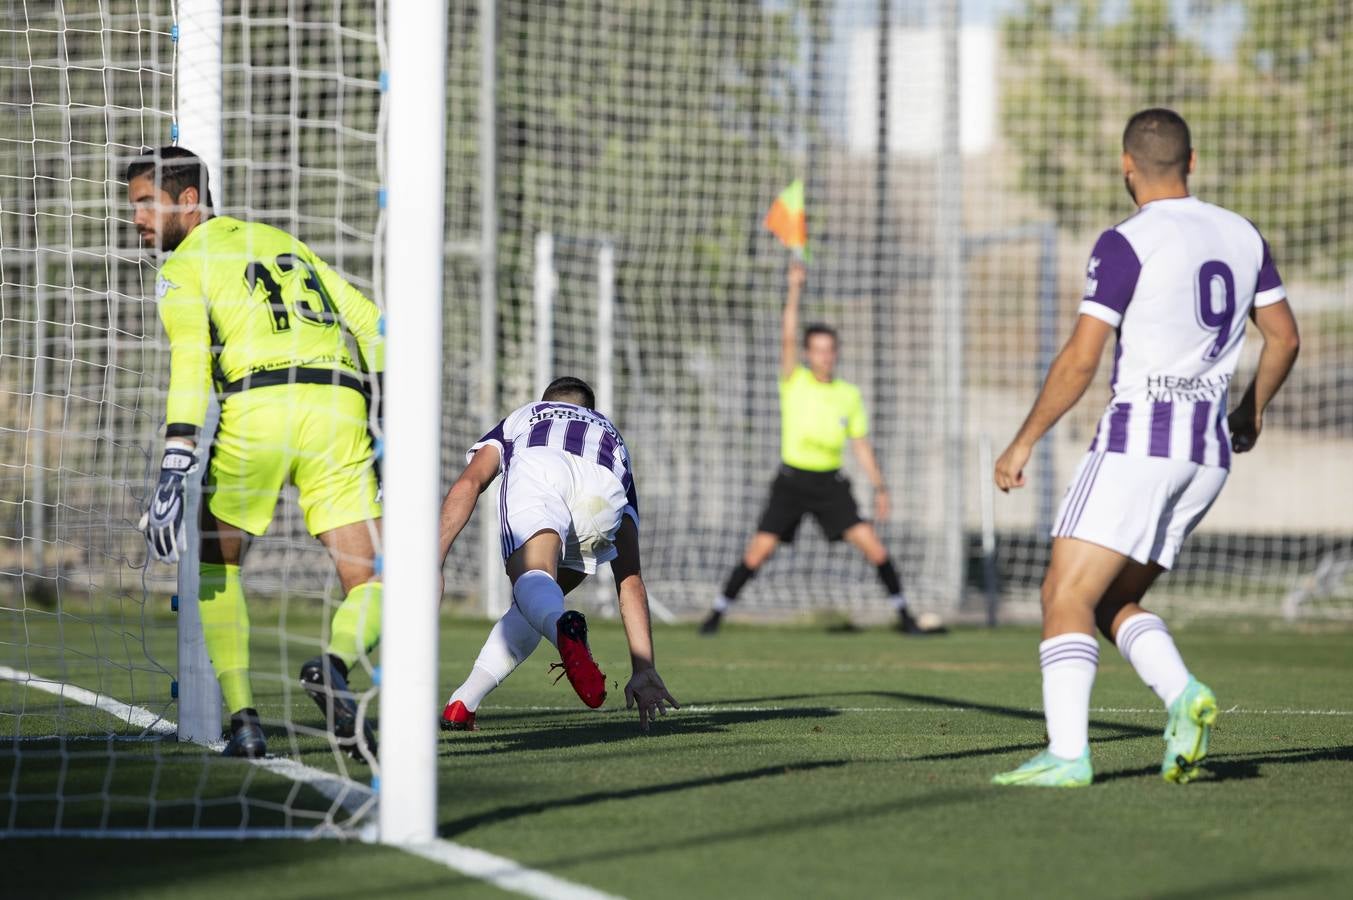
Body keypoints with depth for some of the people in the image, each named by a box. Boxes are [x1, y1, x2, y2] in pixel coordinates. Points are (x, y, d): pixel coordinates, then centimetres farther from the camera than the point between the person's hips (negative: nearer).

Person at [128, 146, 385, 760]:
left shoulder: (184, 267, 9)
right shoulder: (282, 242, 28)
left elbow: (190, 363, -8)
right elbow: (373, 327, 22)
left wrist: (175, 466, -16)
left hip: (257, 407, -3)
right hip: (339, 409, 3)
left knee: (217, 566, 20)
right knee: (372, 588, 5)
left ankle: (243, 721, 8)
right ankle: (336, 663, -26)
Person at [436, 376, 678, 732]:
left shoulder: (519, 420, 43)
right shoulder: (614, 439, 45)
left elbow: (468, 483, 19)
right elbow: (631, 580, 39)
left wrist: (433, 564, 9)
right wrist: (643, 668, 36)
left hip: (535, 466, -2)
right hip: (604, 490, 2)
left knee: (531, 581, -24)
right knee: (539, 608, 22)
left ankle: (565, 630, -58)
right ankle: (462, 705, 14)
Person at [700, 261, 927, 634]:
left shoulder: (849, 396, 7)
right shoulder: (795, 382, 0)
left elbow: (861, 445, 13)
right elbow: (787, 337, -13)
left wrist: (879, 486, 8)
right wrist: (794, 290, -20)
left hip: (830, 483, 2)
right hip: (792, 479, -2)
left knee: (871, 544, -10)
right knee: (758, 551, -6)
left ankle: (903, 613, 1)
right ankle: (718, 612, 9)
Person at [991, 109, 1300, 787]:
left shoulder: (1126, 244, -9)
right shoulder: (1242, 235, 11)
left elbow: (1079, 360, -12)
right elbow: (1284, 336, 18)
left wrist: (1023, 444, -4)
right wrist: (1252, 411, 34)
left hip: (1140, 434, -7)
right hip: (1211, 452, 7)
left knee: (1066, 596, -7)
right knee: (1113, 604, 15)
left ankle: (1067, 753, -19)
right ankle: (1183, 697, -9)